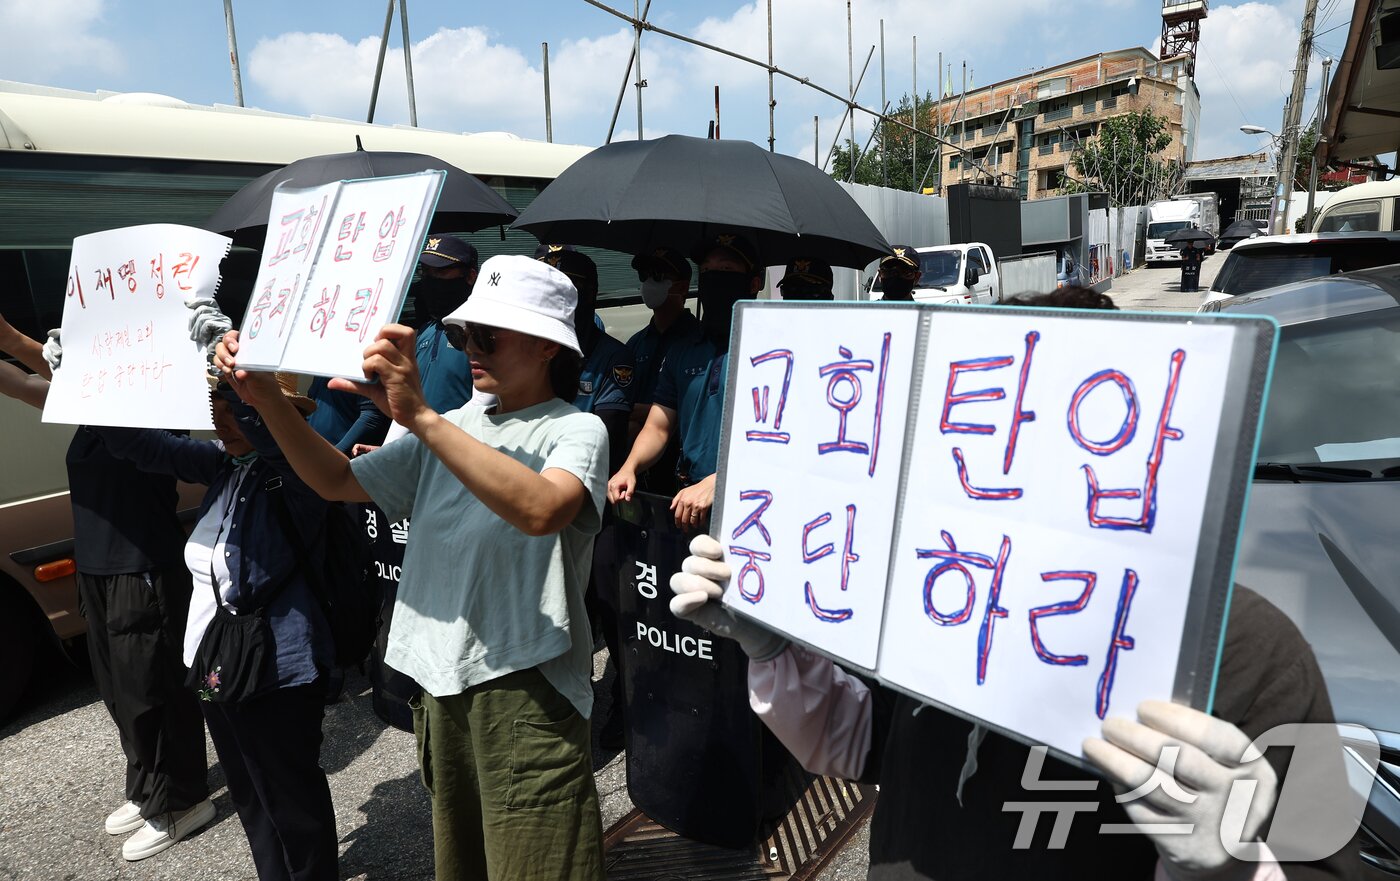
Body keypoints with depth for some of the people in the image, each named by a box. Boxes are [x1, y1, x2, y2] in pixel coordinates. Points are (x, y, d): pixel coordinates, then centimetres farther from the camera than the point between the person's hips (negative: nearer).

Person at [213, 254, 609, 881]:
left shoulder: (576, 430, -9)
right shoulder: (453, 428, 12)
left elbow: (539, 510, -31)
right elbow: (338, 482, 10)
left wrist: (419, 416, -34)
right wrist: (266, 398, -2)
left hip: (524, 688, -6)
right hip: (441, 684, 7)